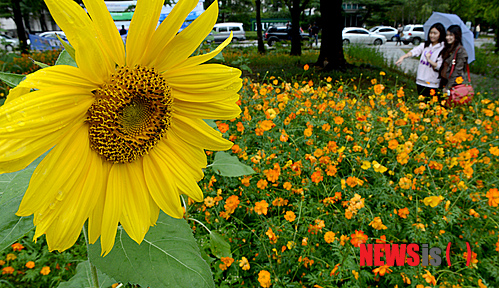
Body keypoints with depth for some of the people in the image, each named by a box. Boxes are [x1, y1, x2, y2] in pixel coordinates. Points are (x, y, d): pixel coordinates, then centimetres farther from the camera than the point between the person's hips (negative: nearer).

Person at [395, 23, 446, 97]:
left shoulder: (443, 49, -4)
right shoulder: (425, 45, 10)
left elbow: (440, 67, -8)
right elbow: (414, 51, -8)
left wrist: (429, 60, -19)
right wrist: (403, 57, -25)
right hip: (420, 81, 4)